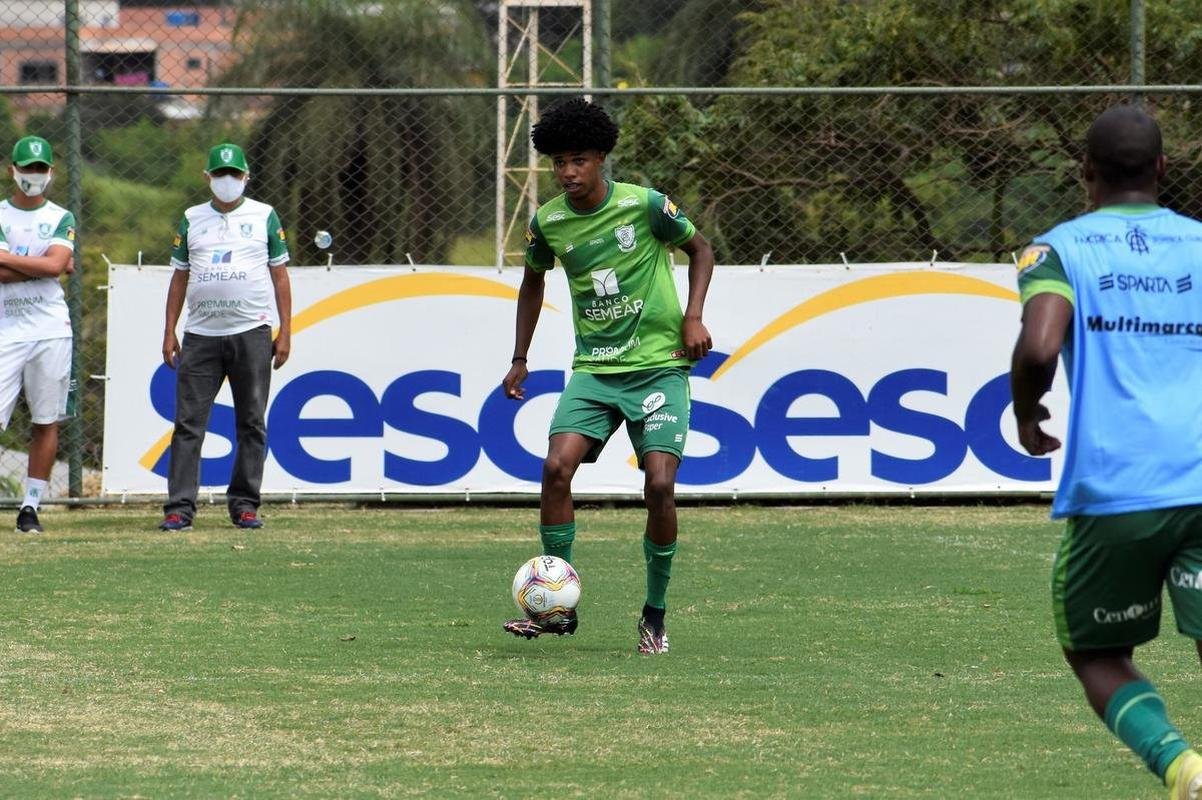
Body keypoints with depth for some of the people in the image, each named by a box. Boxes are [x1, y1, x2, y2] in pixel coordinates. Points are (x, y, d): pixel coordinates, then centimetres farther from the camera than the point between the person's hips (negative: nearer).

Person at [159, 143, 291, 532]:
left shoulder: (264, 216, 8)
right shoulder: (192, 219, 12)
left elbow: (279, 276, 8)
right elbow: (180, 277, 14)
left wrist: (285, 332, 1)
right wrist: (169, 332, 7)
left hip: (251, 332, -1)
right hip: (201, 335, 1)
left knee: (251, 423, 1)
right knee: (188, 422, -5)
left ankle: (244, 503, 7)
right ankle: (179, 507, -7)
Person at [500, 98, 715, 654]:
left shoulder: (644, 206, -11)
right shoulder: (548, 222, -1)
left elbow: (700, 249, 5)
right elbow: (533, 280, 20)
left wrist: (693, 317, -8)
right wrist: (520, 360, 18)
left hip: (659, 364, -3)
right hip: (594, 369, 3)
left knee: (659, 484, -15)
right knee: (556, 467, -18)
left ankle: (655, 615, 3)